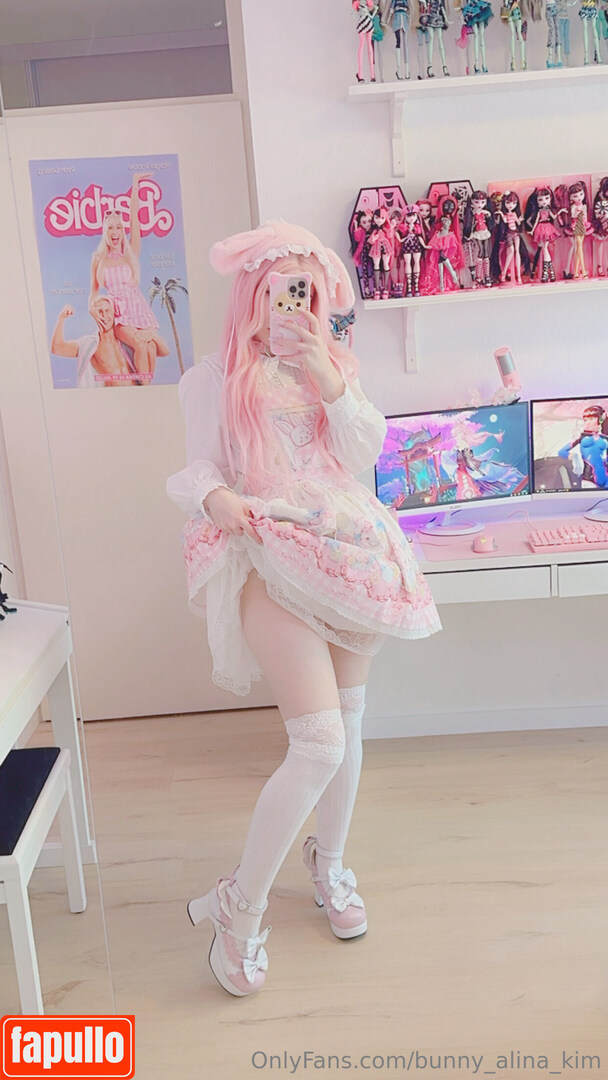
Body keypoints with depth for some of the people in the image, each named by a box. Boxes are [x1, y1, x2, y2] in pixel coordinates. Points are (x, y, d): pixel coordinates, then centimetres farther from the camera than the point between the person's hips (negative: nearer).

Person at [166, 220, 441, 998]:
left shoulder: (332, 367, 15)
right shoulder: (212, 378, 3)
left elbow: (364, 455, 5)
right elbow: (200, 466, -2)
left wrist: (331, 383, -9)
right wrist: (215, 498, -24)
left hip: (347, 550, 6)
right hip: (272, 560, -6)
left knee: (348, 722, 13)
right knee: (320, 744, -15)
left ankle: (329, 867, 36)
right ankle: (240, 907, 3)